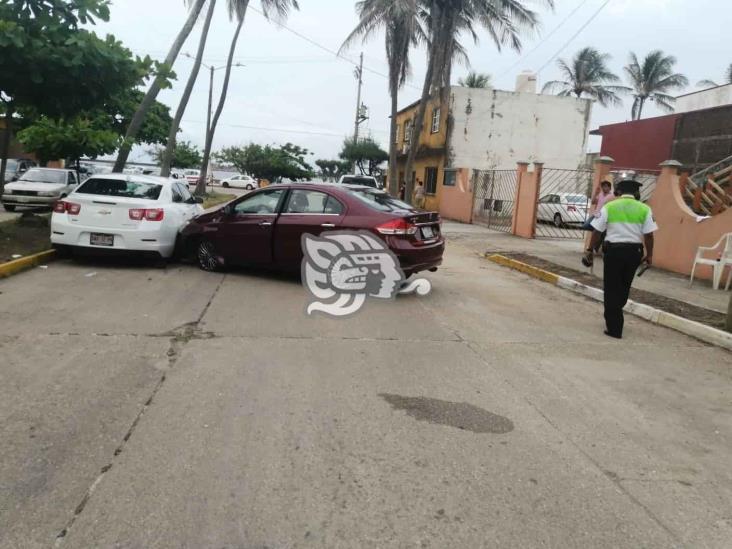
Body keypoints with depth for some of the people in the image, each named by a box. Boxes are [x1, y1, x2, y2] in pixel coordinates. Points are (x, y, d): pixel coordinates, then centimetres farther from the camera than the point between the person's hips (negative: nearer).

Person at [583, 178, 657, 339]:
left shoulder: (609, 207, -1)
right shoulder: (644, 209, 2)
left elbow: (597, 232, -2)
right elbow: (648, 235, -2)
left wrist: (590, 250, 7)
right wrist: (649, 255, 9)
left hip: (614, 249, -2)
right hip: (634, 251, 2)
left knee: (612, 288, 5)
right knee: (624, 286, 19)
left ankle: (615, 329, 6)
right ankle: (614, 318, 31)